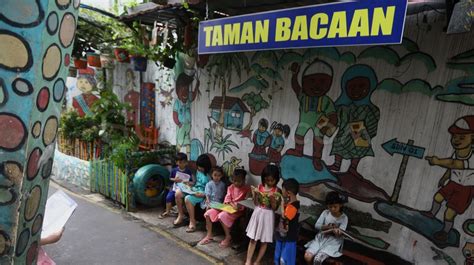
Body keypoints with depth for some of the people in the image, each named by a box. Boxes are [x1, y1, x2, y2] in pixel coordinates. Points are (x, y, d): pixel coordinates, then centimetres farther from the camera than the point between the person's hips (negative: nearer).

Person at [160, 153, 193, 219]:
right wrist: (174, 179, -7)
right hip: (174, 188, 3)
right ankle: (167, 211, 8)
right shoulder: (174, 170, 1)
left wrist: (188, 182, -22)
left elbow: (192, 182, -1)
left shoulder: (189, 172, -5)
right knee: (169, 197, -11)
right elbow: (170, 178, 13)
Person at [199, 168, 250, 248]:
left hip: (238, 210, -6)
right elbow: (227, 198, 1)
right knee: (209, 213, -8)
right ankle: (209, 235, 5)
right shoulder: (231, 187, 9)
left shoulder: (247, 189, -6)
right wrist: (232, 204, -20)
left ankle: (228, 237, -12)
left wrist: (239, 206, -30)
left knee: (222, 215, -32)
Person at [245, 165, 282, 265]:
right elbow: (256, 203, -2)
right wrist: (255, 194, -19)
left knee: (264, 241, 9)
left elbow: (275, 208, -10)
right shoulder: (259, 187, -4)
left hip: (268, 216, -2)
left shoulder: (277, 191, -11)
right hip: (257, 214, 2)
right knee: (253, 239, 10)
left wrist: (272, 199, -27)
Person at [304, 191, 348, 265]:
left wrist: (336, 231, -37)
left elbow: (340, 232, -15)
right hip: (320, 238, 3)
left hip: (333, 242, -3)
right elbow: (317, 225, -3)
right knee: (307, 256, -18)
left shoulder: (344, 218, -6)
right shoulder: (325, 213, 1)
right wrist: (328, 226, -19)